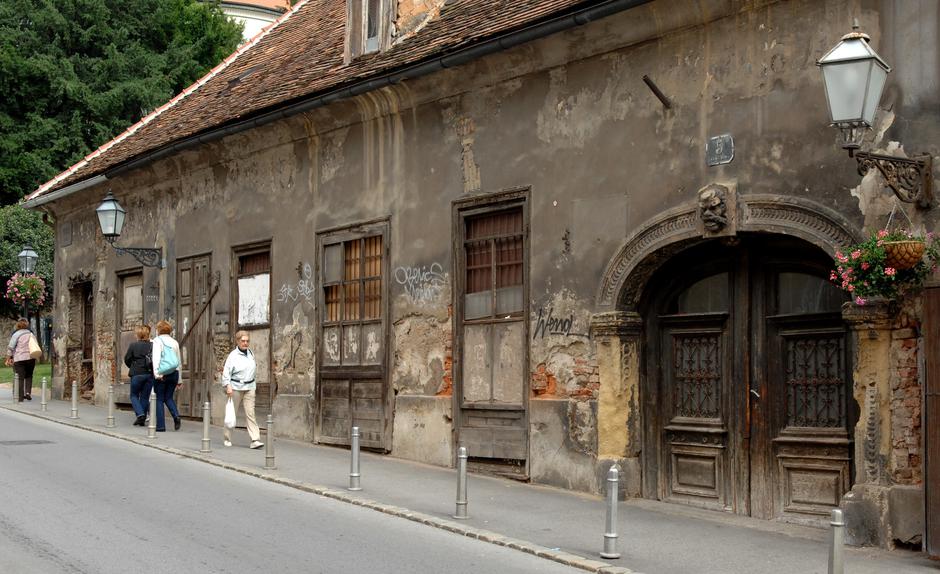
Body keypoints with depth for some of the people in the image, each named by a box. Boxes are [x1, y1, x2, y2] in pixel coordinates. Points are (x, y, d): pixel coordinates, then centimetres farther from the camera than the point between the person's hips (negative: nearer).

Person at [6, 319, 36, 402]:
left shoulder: (16, 334, -4)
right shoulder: (31, 334, 12)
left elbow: (10, 347, -6)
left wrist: (8, 359, 0)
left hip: (19, 358, -4)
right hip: (31, 358, 4)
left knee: (20, 378, 0)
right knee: (29, 376, 17)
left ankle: (20, 397, -1)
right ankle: (28, 392, 1)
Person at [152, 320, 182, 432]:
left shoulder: (157, 341, -3)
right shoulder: (175, 342, 13)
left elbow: (156, 358, -16)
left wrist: (157, 373, -23)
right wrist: (179, 380, 19)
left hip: (162, 374, -5)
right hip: (174, 373, 5)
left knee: (159, 399, 4)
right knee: (168, 397, 16)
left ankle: (161, 425, 2)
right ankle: (176, 415, -9)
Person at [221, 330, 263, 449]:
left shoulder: (250, 353, 9)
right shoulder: (233, 355, -8)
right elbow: (226, 372, -12)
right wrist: (228, 386, -23)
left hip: (249, 387, 4)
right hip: (236, 387, -4)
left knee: (250, 413, -5)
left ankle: (255, 440, -12)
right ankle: (228, 439, 21)